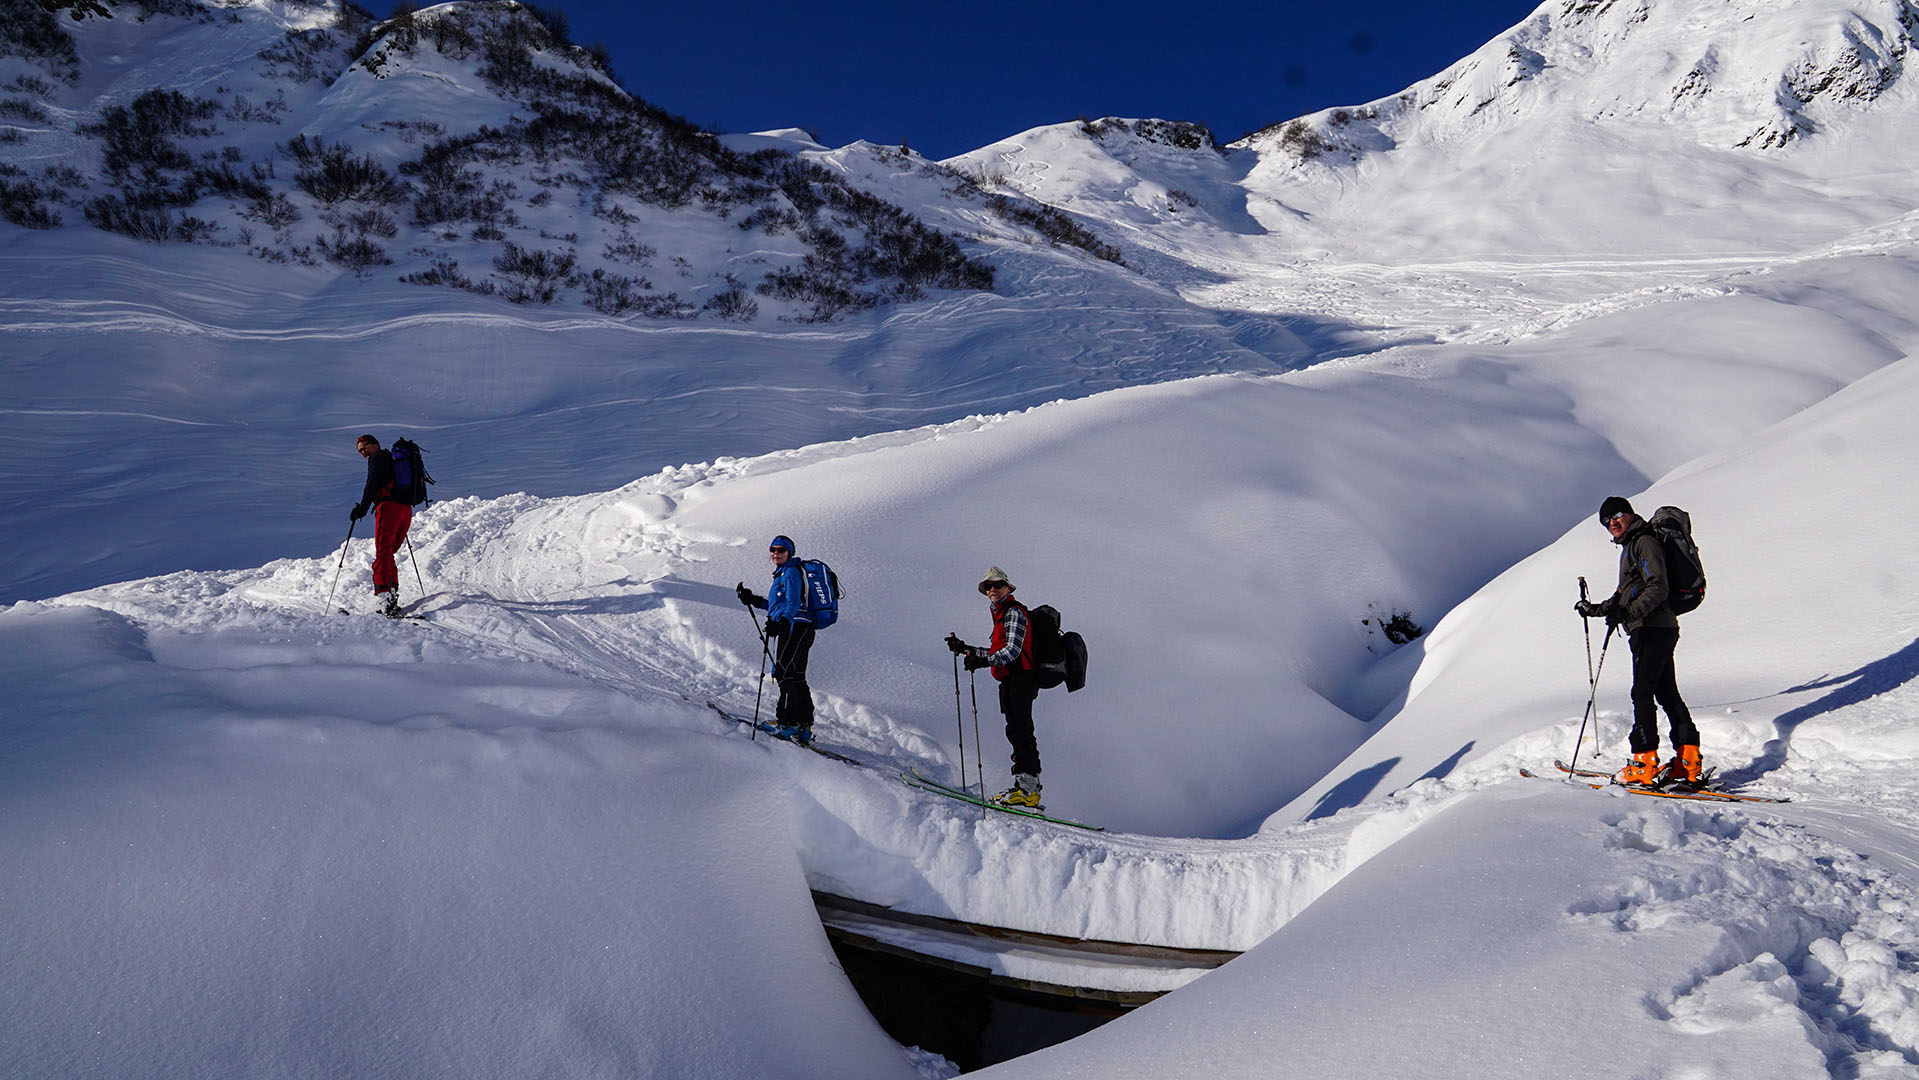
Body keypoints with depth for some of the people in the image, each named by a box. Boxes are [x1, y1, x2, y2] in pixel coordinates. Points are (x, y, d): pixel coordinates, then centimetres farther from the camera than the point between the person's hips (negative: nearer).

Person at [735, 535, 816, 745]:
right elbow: (777, 606, 28)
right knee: (796, 677, 9)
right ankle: (804, 727, 10)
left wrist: (781, 622, -31)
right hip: (798, 630, 10)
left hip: (795, 627, -10)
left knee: (784, 672, -14)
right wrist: (753, 600, 25)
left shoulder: (791, 572, -5)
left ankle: (788, 722, -18)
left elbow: (793, 604, -17)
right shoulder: (783, 574, 25)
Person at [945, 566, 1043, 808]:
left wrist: (983, 661, -28)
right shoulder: (1001, 615, 23)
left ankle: (1026, 786, -23)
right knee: (1018, 731, 8)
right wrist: (964, 649, 24)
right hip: (1012, 682, 10)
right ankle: (1030, 787, 8)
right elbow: (998, 653, 27)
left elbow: (1012, 651, -19)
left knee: (1018, 730, -17)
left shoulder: (1014, 612, -7)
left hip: (1020, 680, -10)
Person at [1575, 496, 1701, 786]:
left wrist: (1628, 613, -26)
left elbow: (1658, 587, -20)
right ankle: (1688, 760, 10)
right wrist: (1597, 609, 28)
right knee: (1667, 693, 9)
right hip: (1660, 630, 10)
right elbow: (1626, 595, 31)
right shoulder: (1630, 547, 22)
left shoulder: (1645, 542, -9)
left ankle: (1645, 763, -12)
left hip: (1652, 628, -10)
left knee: (1642, 693, -11)